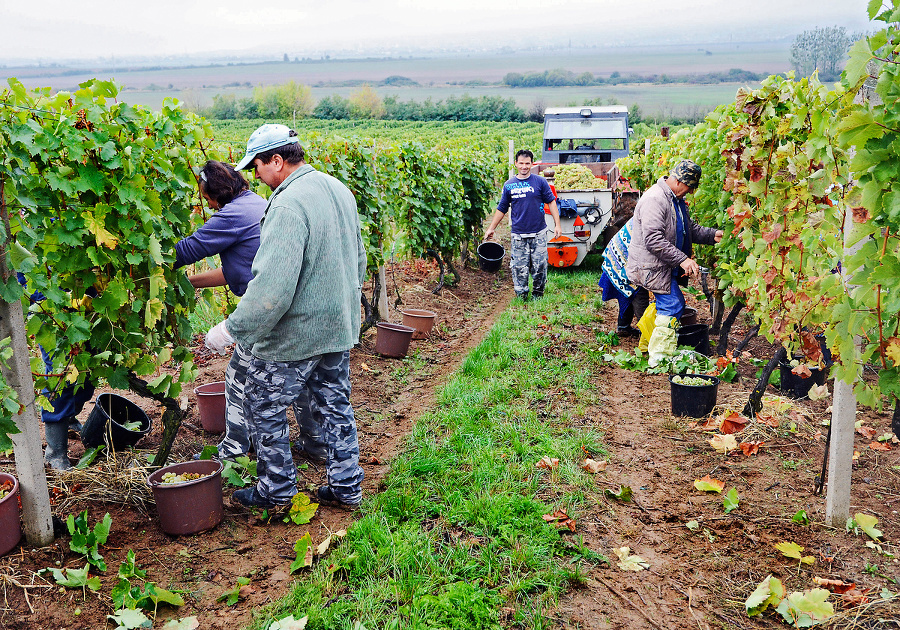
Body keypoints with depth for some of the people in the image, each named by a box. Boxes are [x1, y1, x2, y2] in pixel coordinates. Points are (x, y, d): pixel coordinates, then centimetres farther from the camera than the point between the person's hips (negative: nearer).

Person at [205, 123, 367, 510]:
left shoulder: (289, 204, -24)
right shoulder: (339, 190, 6)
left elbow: (273, 285, -30)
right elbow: (358, 261, 17)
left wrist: (232, 329, -22)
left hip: (294, 335, -8)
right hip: (339, 329, 9)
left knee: (263, 406, 10)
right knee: (335, 405, 18)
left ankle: (277, 489, 23)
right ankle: (346, 486, 27)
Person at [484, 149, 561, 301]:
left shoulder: (540, 182, 1)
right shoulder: (509, 185, 5)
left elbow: (551, 202, 4)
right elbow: (502, 208, 14)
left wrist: (557, 225, -2)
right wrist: (491, 228, 15)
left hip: (538, 234, -1)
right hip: (518, 234, 1)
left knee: (540, 266, 3)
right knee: (519, 268, 3)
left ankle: (537, 293, 20)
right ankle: (521, 297, 15)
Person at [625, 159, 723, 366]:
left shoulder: (676, 198, 12)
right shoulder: (655, 199, -22)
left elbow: (689, 228, 21)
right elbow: (653, 240, -29)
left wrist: (712, 235, 3)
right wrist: (683, 259, -29)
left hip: (665, 265, 11)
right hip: (651, 266, -11)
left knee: (673, 304, 15)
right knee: (672, 305, -12)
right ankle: (659, 358, -5)